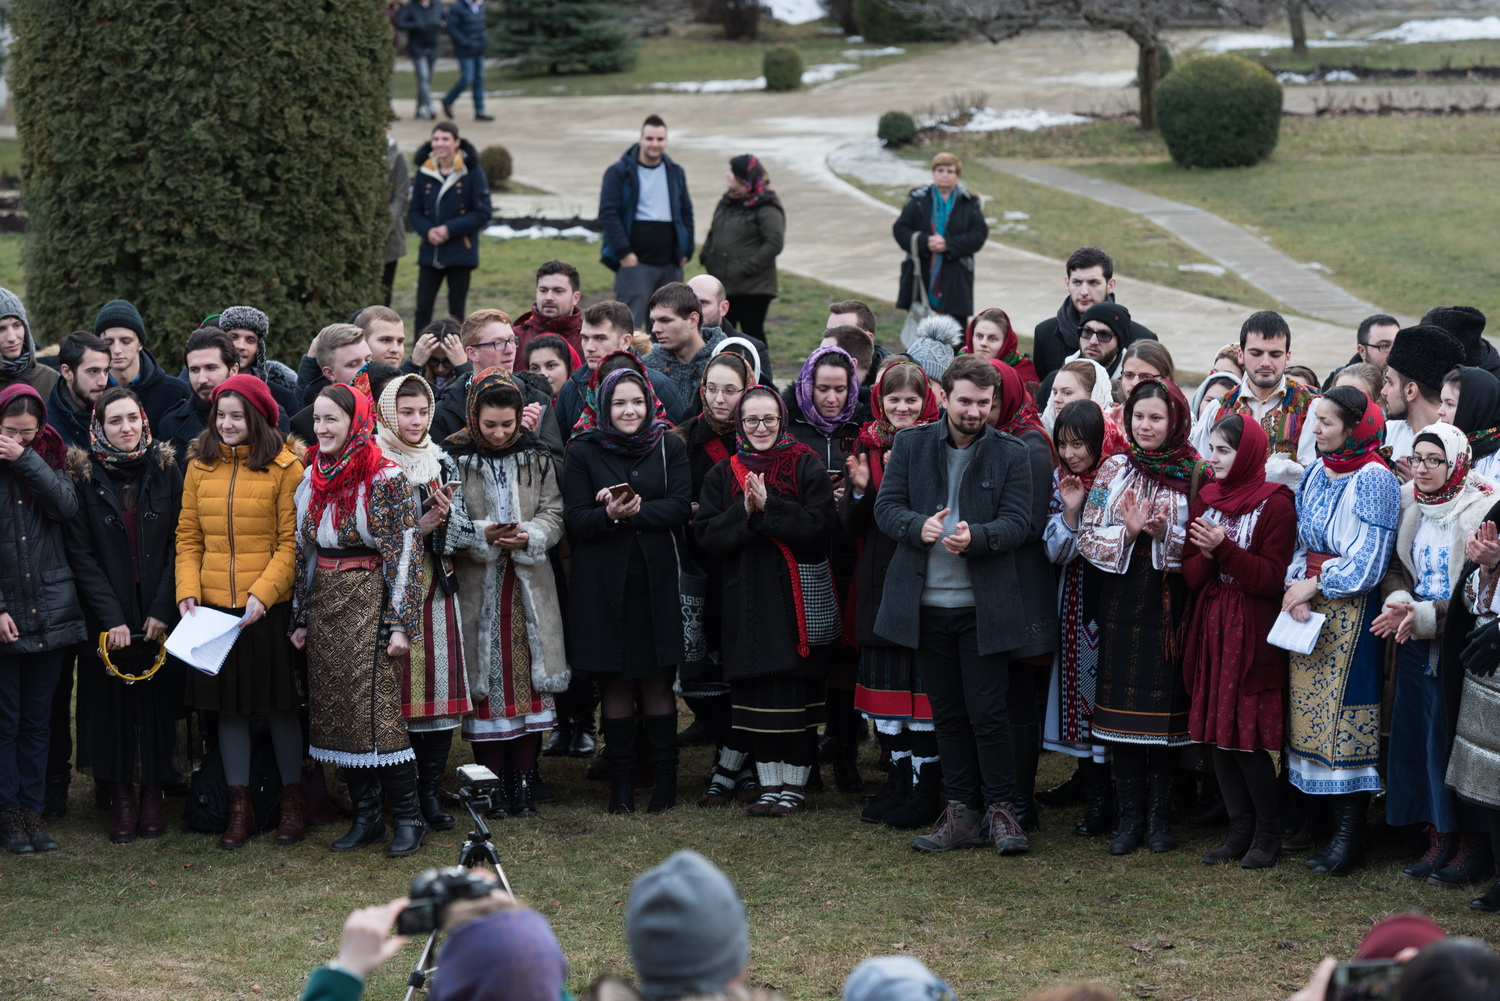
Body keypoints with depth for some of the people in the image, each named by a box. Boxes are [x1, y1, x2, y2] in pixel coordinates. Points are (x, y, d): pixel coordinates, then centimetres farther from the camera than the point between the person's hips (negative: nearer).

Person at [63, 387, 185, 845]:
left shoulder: (166, 471, 3)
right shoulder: (84, 477, 0)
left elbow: (178, 543, 0)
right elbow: (81, 553, -3)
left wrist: (162, 611, -10)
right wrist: (110, 617, -11)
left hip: (160, 616, 1)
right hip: (107, 617, -1)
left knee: (158, 699, 1)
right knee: (113, 703, 0)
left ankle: (153, 794, 10)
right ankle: (121, 798, 7)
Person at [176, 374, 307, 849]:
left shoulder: (284, 467, -5)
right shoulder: (200, 467, 7)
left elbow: (291, 542, -8)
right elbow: (188, 538, 9)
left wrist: (262, 594, -18)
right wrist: (188, 590, -5)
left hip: (269, 608, -4)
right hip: (215, 609, 4)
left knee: (279, 705, 6)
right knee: (229, 707, 9)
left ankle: (292, 802, 19)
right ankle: (240, 809, 17)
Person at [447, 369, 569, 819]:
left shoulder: (537, 456, 5)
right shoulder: (455, 457, -3)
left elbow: (554, 513, 4)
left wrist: (529, 535, -15)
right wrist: (483, 534, -17)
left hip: (528, 584, 2)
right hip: (477, 584, -2)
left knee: (529, 675, 1)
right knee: (486, 679, -1)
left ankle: (524, 778, 10)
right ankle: (492, 781, 8)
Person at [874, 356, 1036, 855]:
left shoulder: (1011, 453, 0)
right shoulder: (911, 444, 6)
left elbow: (1018, 520, -7)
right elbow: (886, 505, 2)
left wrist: (975, 537, -26)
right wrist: (918, 526, -20)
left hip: (985, 604, -3)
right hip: (926, 603, 3)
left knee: (987, 711, -4)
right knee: (947, 714, 9)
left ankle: (1001, 809, 6)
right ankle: (961, 812, 15)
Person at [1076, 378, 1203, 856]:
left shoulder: (1195, 472, 0)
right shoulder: (1113, 470, 7)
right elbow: (1087, 537, 3)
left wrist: (1164, 534, -17)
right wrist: (1127, 533, -13)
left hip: (1171, 604, -2)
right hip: (1122, 601, 2)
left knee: (1166, 705, 0)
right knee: (1122, 705, 1)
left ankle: (1160, 815, 10)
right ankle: (1129, 816, 9)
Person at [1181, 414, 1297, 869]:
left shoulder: (1275, 504, -8)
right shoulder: (1205, 500, 11)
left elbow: (1273, 578, -13)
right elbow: (1191, 575, 8)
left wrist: (1224, 548, -21)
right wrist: (1204, 555, -13)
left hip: (1252, 635, -6)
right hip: (1211, 627, 6)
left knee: (1247, 735, -6)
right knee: (1216, 731, 6)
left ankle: (1268, 831, 9)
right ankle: (1239, 829, 15)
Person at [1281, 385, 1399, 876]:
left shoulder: (1374, 479, -12)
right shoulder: (1316, 473, 11)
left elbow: (1369, 560, -15)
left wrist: (1314, 586, -10)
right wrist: (1294, 586, -3)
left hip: (1351, 610, -7)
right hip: (1309, 606, 7)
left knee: (1343, 714, -6)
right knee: (1312, 708, 6)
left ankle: (1349, 836, -2)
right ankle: (1326, 816, 12)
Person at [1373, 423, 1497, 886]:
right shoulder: (1407, 506, 8)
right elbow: (1394, 567, 11)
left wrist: (1424, 616, -20)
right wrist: (1400, 602, -11)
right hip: (1418, 644, 6)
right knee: (1421, 737, 6)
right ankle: (1439, 839, 17)